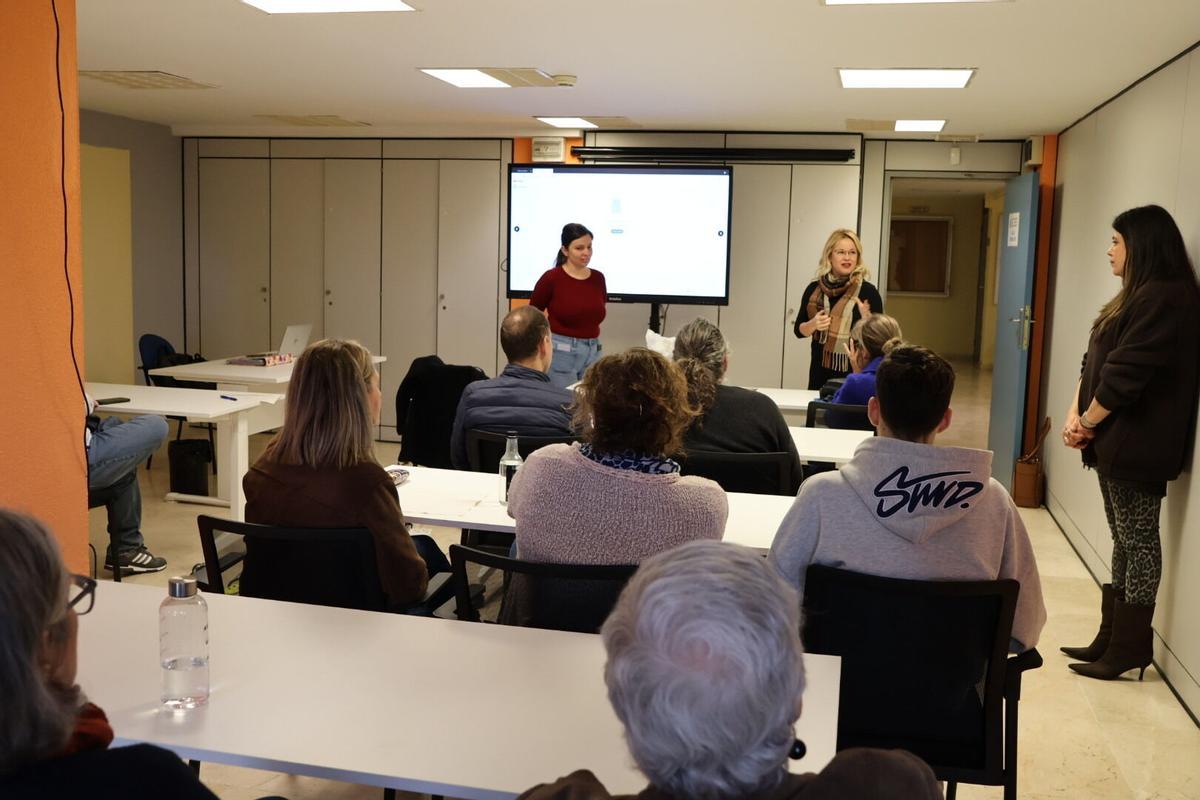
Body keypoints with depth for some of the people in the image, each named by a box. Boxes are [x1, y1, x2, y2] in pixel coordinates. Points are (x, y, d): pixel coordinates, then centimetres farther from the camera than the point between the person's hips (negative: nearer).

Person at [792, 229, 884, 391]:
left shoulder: (868, 291, -6)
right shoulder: (814, 290, 3)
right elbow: (799, 330, 10)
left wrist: (867, 319, -23)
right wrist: (813, 324, -9)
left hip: (856, 373, -3)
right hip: (820, 372, 3)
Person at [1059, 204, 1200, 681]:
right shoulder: (1140, 296, 17)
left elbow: (1125, 375, -21)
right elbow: (1097, 362, 14)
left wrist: (1086, 422, -8)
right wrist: (1075, 415, 1)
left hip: (1137, 445, -10)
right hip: (1117, 443, 10)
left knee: (1137, 541, -1)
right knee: (1123, 540, 14)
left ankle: (1130, 647, 8)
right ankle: (1111, 637, 23)